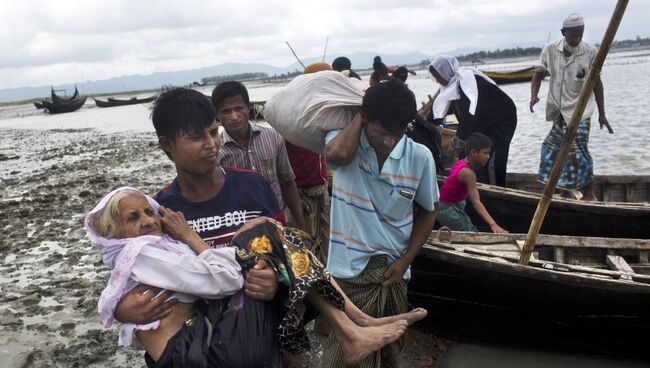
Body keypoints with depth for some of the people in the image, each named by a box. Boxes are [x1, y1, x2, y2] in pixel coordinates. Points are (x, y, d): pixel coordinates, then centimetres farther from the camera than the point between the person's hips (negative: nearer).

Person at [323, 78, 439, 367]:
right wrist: (359, 114, -19)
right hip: (348, 271, -2)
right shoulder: (344, 142, -10)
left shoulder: (420, 157, -7)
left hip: (392, 270, 3)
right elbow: (338, 154, -36)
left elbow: (427, 212, 5)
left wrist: (405, 261, -4)